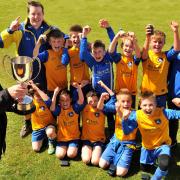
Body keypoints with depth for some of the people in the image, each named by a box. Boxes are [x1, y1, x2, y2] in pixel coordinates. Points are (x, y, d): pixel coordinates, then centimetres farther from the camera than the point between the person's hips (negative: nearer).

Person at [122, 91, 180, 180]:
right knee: (144, 168, 22)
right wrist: (125, 118, -40)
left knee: (164, 165, -32)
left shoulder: (163, 112, -25)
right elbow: (126, 132, -22)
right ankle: (154, 157, 54)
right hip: (147, 146, 3)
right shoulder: (136, 116, -21)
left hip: (162, 145, -3)